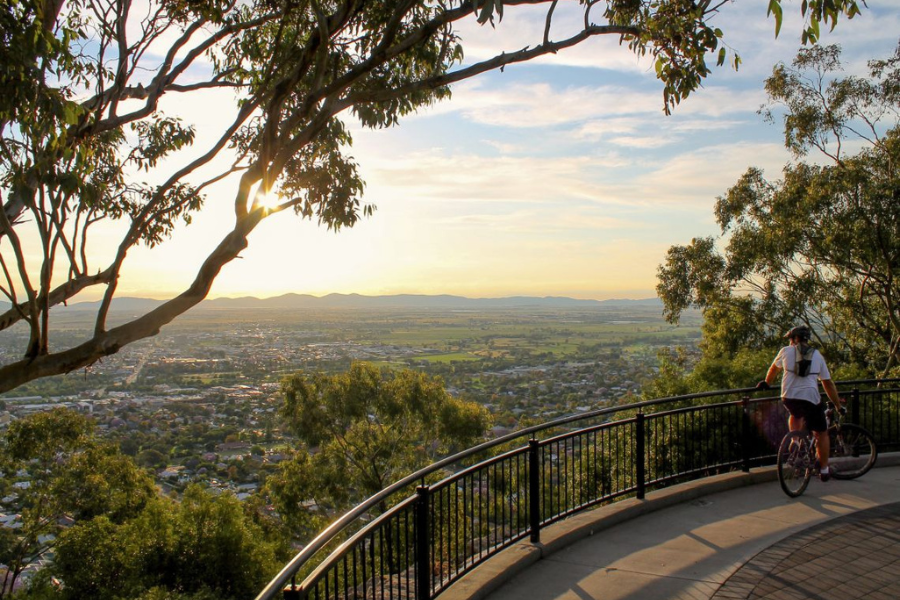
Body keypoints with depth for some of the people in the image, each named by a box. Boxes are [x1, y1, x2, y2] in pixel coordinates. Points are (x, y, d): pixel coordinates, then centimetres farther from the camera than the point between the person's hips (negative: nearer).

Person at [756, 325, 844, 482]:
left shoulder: (786, 351, 11)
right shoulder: (817, 355, 15)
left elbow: (774, 369, 26)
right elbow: (828, 383, 16)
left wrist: (766, 383, 43)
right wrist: (838, 404, 25)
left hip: (789, 397, 0)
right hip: (811, 398, 0)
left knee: (796, 415, 34)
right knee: (821, 434, 14)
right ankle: (824, 470, 17)